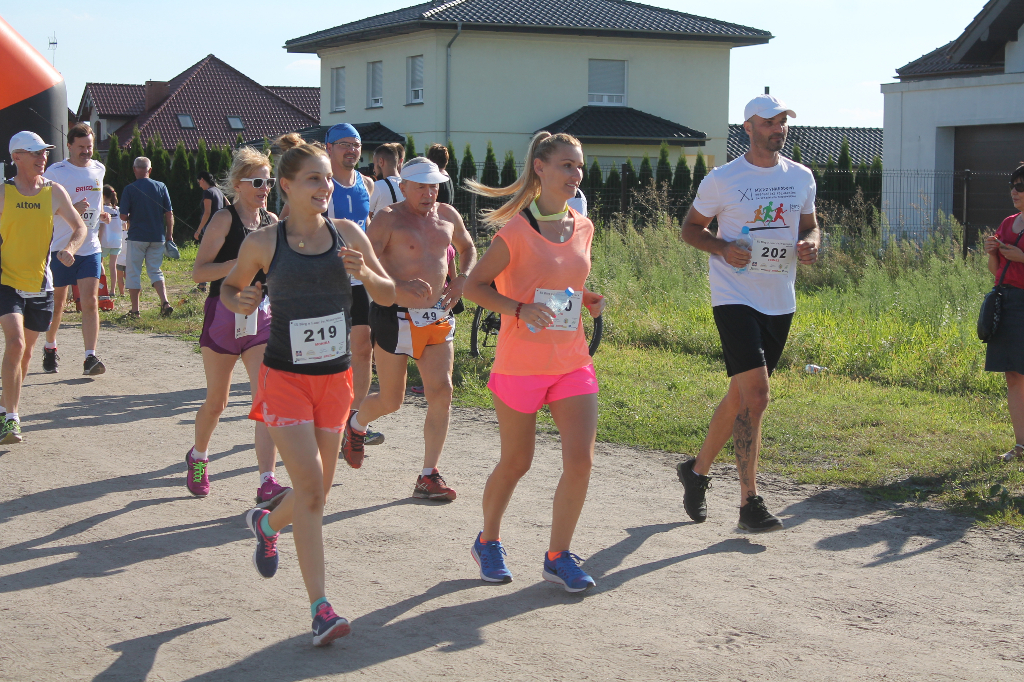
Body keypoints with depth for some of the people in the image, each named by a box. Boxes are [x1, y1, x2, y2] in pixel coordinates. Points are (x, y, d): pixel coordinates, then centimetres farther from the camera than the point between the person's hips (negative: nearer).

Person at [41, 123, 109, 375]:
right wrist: (72, 208, -26)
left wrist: (102, 214, 11)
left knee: (90, 302, -10)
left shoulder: (99, 169, 9)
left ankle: (90, 358, -14)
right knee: (57, 302, 9)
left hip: (90, 248, 3)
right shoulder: (55, 172, -8)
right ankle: (50, 348, 32)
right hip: (60, 248, -3)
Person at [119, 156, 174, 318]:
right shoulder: (161, 187, 1)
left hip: (136, 237, -3)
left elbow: (124, 216, -8)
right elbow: (169, 214, 1)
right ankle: (165, 302, -8)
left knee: (133, 273, 6)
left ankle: (135, 310, 6)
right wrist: (169, 236, 8)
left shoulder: (129, 190, -7)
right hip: (157, 237, 3)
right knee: (155, 272, 12)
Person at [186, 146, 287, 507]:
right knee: (217, 401, 10)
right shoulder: (225, 219, -8)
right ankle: (198, 455, 39)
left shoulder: (272, 221, 8)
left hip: (262, 316, 4)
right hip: (224, 316, -4)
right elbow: (198, 271, -13)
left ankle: (267, 484, -16)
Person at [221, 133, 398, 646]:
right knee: (310, 486, -14)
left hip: (335, 377, 4)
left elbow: (388, 295, 7)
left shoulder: (347, 234, 1)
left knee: (319, 490, 13)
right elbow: (230, 286, 11)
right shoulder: (263, 243, -5)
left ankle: (267, 523, 48)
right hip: (284, 377, -4)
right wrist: (239, 302, -12)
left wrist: (363, 273, -14)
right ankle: (320, 607, -9)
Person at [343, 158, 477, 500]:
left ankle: (428, 476, 0)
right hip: (395, 318, -5)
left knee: (441, 393, -7)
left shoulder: (447, 215, 10)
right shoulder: (389, 219, -9)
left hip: (437, 318, 5)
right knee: (391, 401, 5)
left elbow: (467, 248, 28)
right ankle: (356, 426, 40)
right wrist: (399, 286, -29)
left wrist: (462, 280, 9)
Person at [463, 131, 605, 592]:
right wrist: (520, 310, -21)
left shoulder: (582, 228, 6)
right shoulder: (516, 232, -11)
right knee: (515, 464, 8)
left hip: (573, 363, 5)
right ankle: (488, 541, 33)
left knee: (581, 460, -7)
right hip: (522, 363, -5)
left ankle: (558, 555, 10)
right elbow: (473, 286, -8)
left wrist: (588, 300, 1)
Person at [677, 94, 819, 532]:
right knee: (755, 395, -16)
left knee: (741, 396, 13)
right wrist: (722, 248, -15)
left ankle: (698, 471, 33)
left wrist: (811, 244, -3)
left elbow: (810, 226, 21)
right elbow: (690, 228, 4)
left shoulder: (801, 178, 9)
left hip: (781, 303, 6)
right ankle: (749, 502, -11)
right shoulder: (722, 180, -4)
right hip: (735, 298, -6)